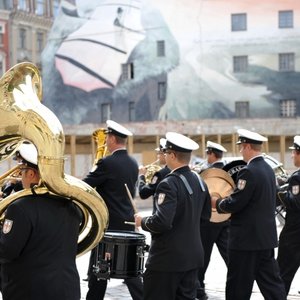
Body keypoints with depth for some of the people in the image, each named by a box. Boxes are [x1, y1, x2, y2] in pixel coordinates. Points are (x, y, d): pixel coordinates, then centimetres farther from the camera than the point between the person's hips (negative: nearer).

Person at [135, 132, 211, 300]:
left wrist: (143, 221, -10)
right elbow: (206, 215, 18)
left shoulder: (169, 184, -20)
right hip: (193, 255, 8)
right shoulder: (199, 181, 7)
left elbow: (162, 222, -27)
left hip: (168, 259, -8)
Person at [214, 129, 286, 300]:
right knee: (271, 282, 10)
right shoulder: (268, 169, 10)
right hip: (266, 236, 9)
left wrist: (217, 202, -2)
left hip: (247, 238, -9)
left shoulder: (249, 172, -19)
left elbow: (234, 204, -21)